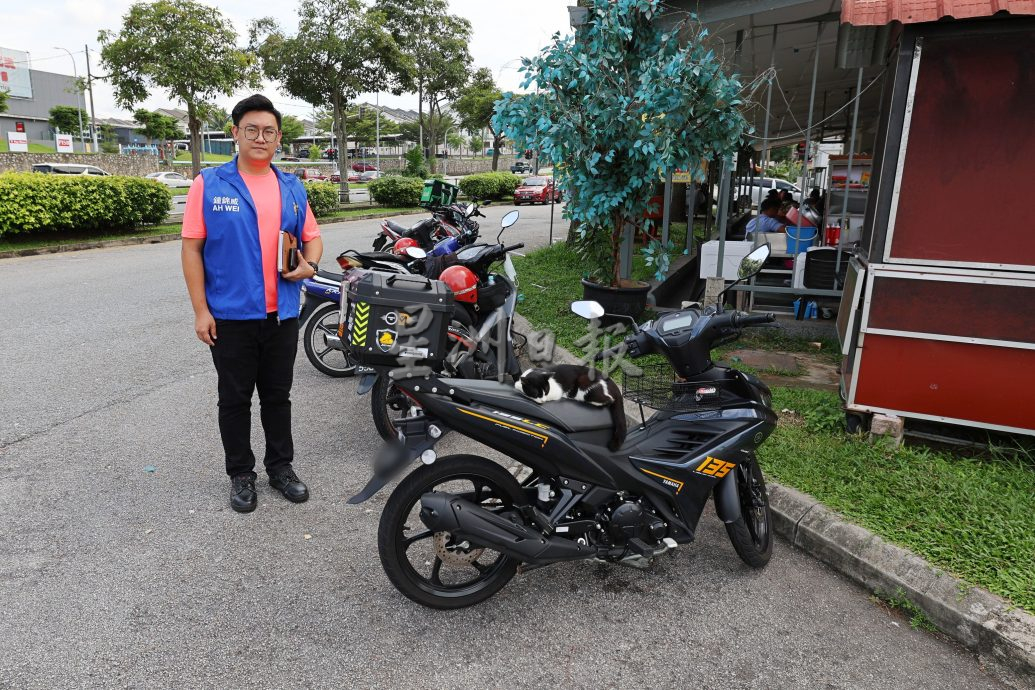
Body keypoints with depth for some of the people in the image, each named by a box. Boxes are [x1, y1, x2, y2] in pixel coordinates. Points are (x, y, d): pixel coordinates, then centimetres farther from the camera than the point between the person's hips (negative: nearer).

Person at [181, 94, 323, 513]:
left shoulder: (293, 188, 9)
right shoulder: (208, 185, -3)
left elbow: (312, 237, 15)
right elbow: (192, 248, -5)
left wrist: (309, 265, -9)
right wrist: (201, 311, -9)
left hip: (282, 316, 3)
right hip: (230, 317, -3)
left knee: (278, 396, 15)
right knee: (235, 400, 10)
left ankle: (281, 467, 29)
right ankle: (241, 474, 25)